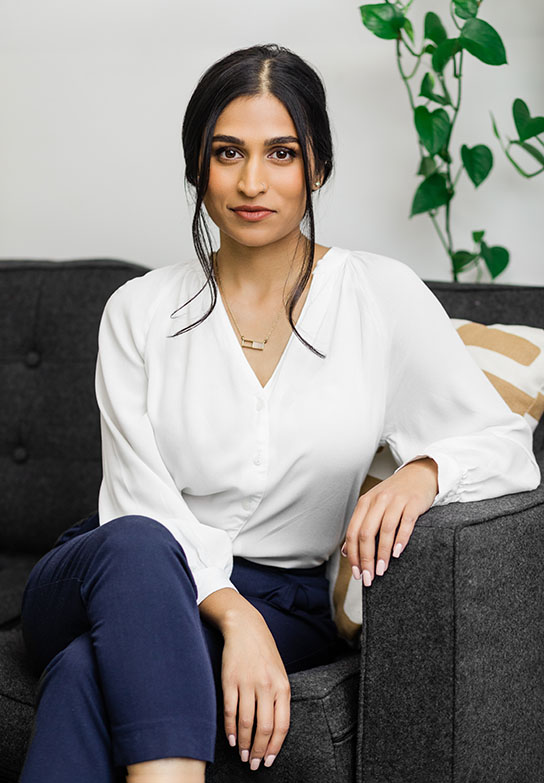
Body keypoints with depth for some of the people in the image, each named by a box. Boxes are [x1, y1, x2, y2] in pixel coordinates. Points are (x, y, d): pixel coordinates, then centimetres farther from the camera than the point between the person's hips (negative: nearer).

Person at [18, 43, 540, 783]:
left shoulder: (382, 296, 1)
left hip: (286, 603, -1)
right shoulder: (139, 311, 3)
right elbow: (142, 499, -6)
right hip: (132, 578, 2)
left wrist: (423, 472, -24)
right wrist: (234, 618, -23)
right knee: (135, 545, -36)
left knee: (91, 672, -32)